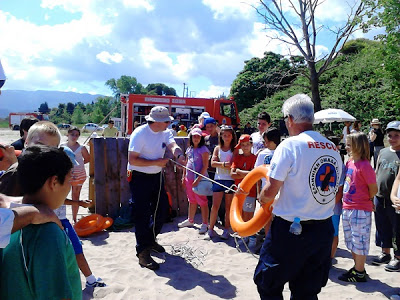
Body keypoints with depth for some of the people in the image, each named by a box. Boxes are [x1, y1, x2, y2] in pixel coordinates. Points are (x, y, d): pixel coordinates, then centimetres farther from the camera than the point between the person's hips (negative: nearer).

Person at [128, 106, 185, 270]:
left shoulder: (165, 133, 2)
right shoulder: (140, 133, -19)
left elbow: (173, 145, -17)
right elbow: (132, 159, -23)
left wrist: (179, 155, -40)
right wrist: (156, 162, -23)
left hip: (157, 176, 8)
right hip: (140, 178, -7)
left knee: (162, 209, 15)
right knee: (143, 214, -6)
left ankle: (150, 240, 36)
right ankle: (143, 252, 5)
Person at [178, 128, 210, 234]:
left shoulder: (203, 149, -9)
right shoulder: (189, 149, 12)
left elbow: (205, 166, -14)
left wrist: (198, 179, -19)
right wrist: (183, 176, 13)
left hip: (200, 179, -7)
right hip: (189, 178, 7)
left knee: (202, 202, -2)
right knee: (192, 200, 19)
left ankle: (205, 224, 6)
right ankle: (190, 220, 32)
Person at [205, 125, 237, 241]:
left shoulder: (235, 150, 2)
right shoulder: (217, 148, 7)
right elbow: (213, 163, -4)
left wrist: (222, 165, -14)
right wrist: (224, 164, -19)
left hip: (230, 180, -1)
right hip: (218, 179, 1)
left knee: (229, 206, 7)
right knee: (215, 206, 1)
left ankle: (226, 230, 20)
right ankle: (211, 230, 12)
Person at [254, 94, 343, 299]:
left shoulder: (290, 145, -16)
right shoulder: (333, 149, 5)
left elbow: (270, 192, -17)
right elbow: (334, 193, 13)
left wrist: (262, 198, 5)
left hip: (290, 230, -6)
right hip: (324, 230, 7)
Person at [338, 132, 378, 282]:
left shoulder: (364, 166, -18)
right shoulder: (350, 162, 6)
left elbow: (373, 189, -10)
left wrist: (365, 200, 4)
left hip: (360, 210, -8)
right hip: (347, 207, 9)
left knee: (359, 241, 4)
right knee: (350, 241, 19)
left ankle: (359, 273, 18)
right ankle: (357, 267, 35)